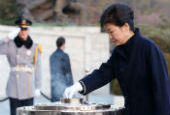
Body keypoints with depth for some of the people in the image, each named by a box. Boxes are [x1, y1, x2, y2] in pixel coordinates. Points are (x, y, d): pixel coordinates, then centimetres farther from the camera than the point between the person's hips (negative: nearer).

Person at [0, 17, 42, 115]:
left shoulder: (35, 47, 3)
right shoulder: (11, 45, 3)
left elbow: (38, 69, 5)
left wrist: (38, 88, 2)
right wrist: (8, 37, -23)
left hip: (29, 87, 0)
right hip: (14, 86, 0)